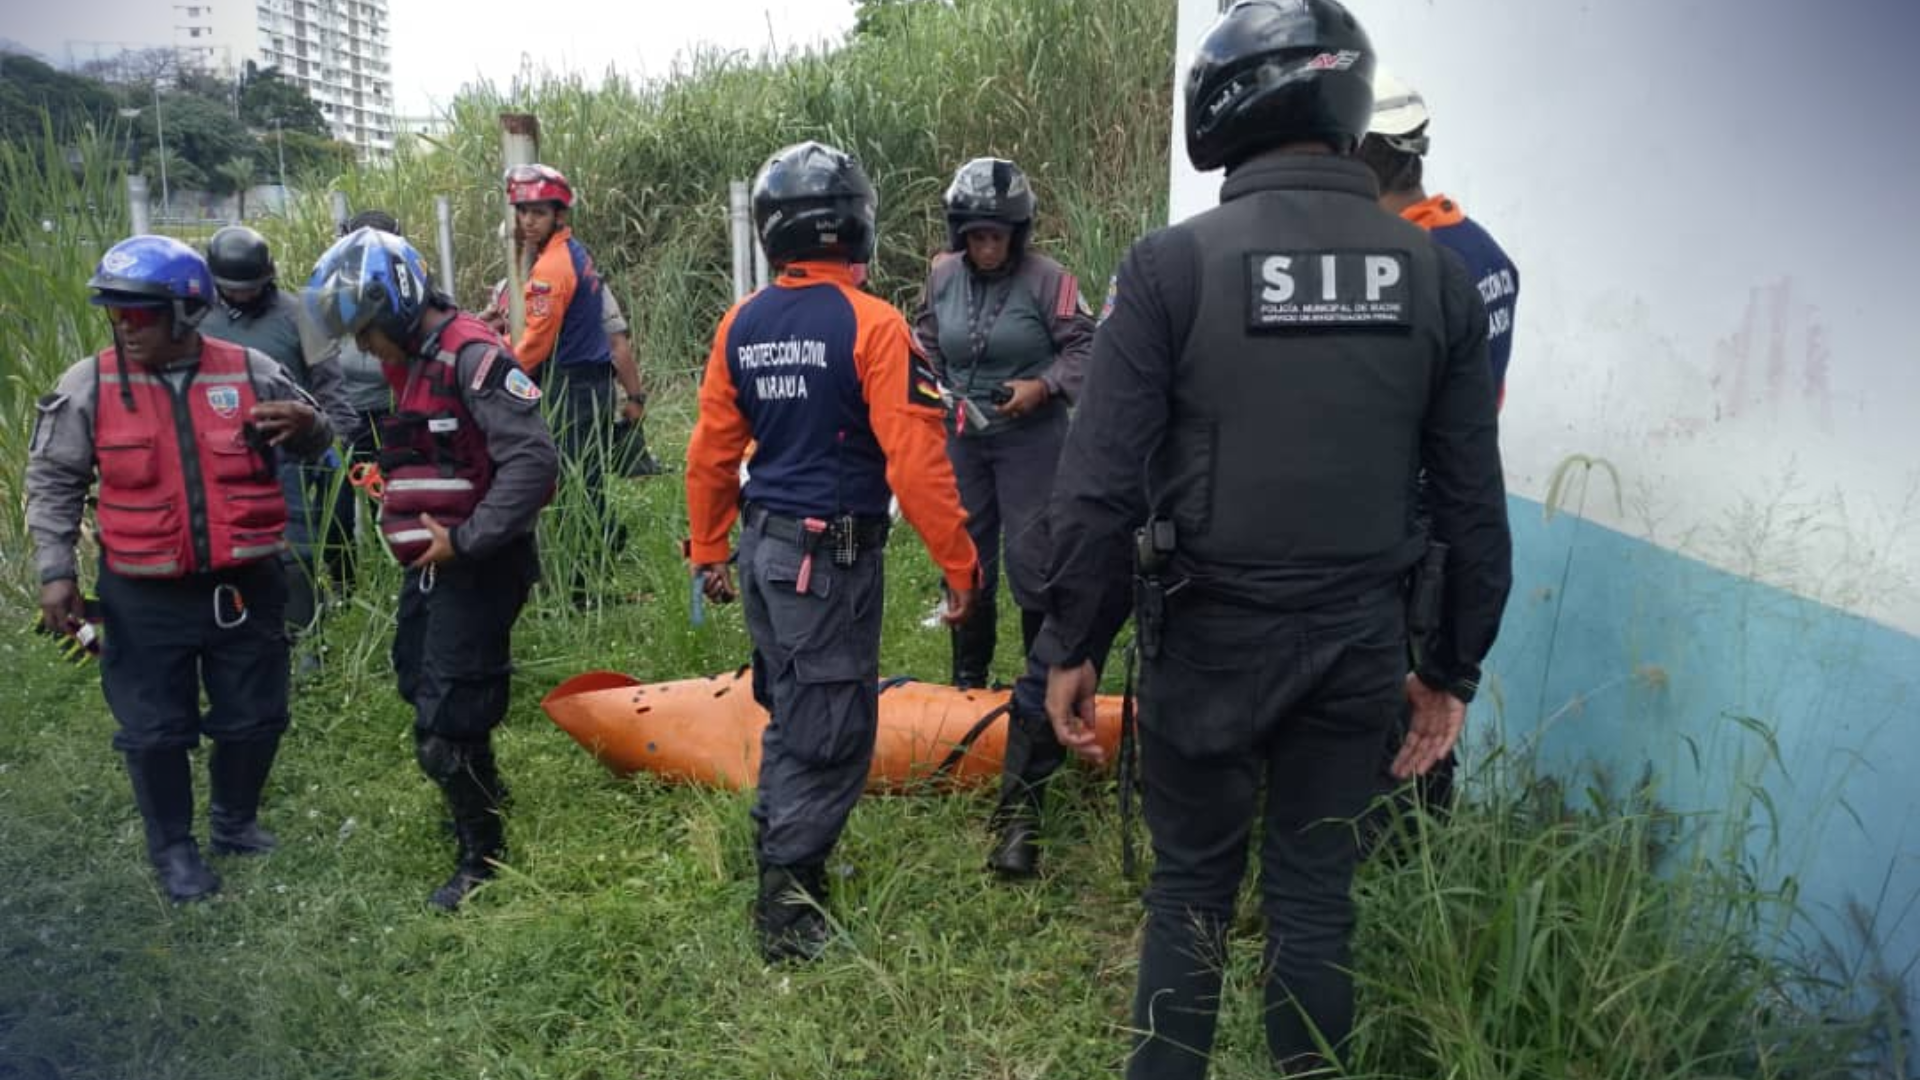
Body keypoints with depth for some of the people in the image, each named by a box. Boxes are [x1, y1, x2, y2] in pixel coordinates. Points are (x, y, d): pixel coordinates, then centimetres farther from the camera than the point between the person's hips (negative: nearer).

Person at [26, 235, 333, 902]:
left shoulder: (251, 372, -3)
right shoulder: (87, 386, -4)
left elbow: (310, 447, 10)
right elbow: (53, 481, 4)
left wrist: (309, 426, -15)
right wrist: (55, 570, -2)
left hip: (245, 588, 1)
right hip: (145, 598, -1)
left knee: (254, 718, 13)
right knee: (155, 730, 8)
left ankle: (234, 822, 38)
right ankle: (173, 848, 29)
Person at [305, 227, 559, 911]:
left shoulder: (473, 357, -19)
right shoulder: (411, 363, 12)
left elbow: (534, 462, -28)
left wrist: (465, 541, -24)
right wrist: (404, 528, 12)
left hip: (477, 569, -10)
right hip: (431, 565, 10)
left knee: (445, 726, -3)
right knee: (424, 693, 24)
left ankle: (483, 855, 17)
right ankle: (481, 796, 47)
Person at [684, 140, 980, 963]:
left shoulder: (742, 324, 3)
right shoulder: (871, 324, -15)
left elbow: (711, 449, 7)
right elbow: (914, 459, -19)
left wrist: (707, 551, 17)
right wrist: (959, 563, -11)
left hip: (763, 546, 7)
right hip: (832, 556, -7)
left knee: (793, 711, 23)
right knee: (831, 732, 4)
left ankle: (781, 857, 37)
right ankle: (787, 908, 11)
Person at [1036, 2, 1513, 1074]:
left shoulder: (1174, 264, -10)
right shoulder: (1434, 273, 1)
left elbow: (1101, 483, -12)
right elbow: (1474, 501, 4)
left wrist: (1070, 646, -2)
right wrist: (1454, 667, 13)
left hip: (1211, 635, -2)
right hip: (1361, 643, 3)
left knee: (1192, 889, 14)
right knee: (1317, 891, 16)